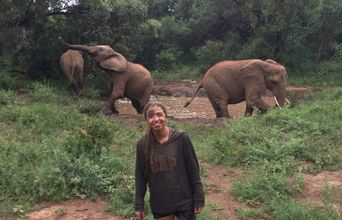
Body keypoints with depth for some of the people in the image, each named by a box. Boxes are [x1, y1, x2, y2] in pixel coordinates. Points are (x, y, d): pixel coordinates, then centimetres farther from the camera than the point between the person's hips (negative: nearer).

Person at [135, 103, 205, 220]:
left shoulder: (181, 138, -11)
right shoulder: (143, 144, -4)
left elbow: (193, 170, -6)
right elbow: (140, 176, 3)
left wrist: (199, 199, -6)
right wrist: (139, 205, 4)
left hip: (184, 202, -2)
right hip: (159, 205, 2)